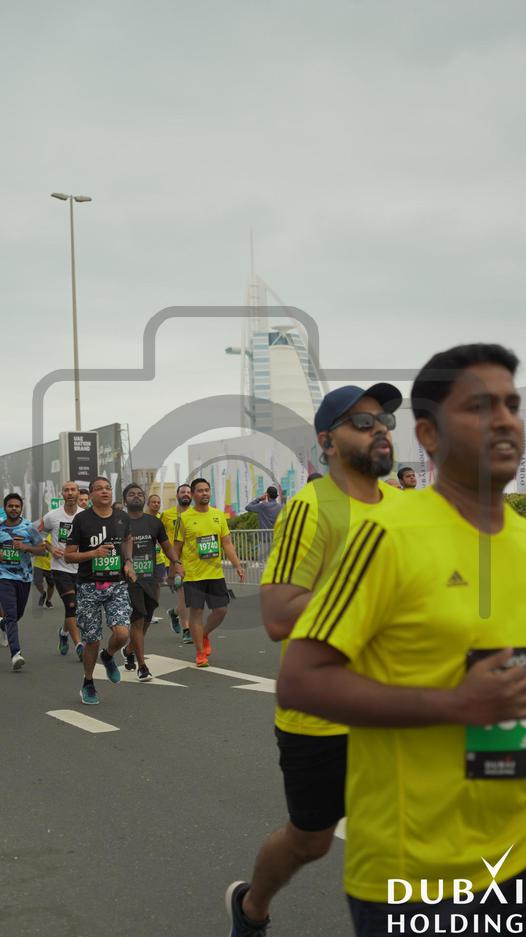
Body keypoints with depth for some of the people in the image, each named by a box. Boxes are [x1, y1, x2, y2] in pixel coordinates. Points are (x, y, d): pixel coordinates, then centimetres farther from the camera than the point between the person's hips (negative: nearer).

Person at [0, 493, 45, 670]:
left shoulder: (29, 527, -3)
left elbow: (41, 550, -2)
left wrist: (26, 547, -20)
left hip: (24, 576, 2)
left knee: (18, 614, 18)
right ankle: (15, 654, -21)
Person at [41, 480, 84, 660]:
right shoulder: (52, 516, -2)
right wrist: (51, 549, -4)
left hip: (80, 568, 2)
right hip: (60, 568, -2)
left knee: (73, 609, 12)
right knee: (71, 605, -16)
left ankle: (64, 631, 43)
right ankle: (79, 645, -12)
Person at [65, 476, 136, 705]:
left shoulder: (122, 518, 5)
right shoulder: (82, 519, -5)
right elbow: (68, 556, -2)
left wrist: (128, 562, 11)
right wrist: (94, 553, -18)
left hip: (117, 585, 2)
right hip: (89, 586, -2)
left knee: (122, 633, -16)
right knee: (92, 640, 2)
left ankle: (108, 656, 20)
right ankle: (88, 684, 28)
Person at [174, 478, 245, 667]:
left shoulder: (219, 515, 6)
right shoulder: (184, 518, -5)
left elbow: (227, 543, 7)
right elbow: (177, 545, 0)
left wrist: (237, 566, 0)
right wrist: (177, 564, -15)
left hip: (215, 573, 4)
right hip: (193, 574, -4)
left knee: (221, 609, 5)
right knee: (196, 611, -1)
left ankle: (205, 634, 33)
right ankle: (200, 653, 11)